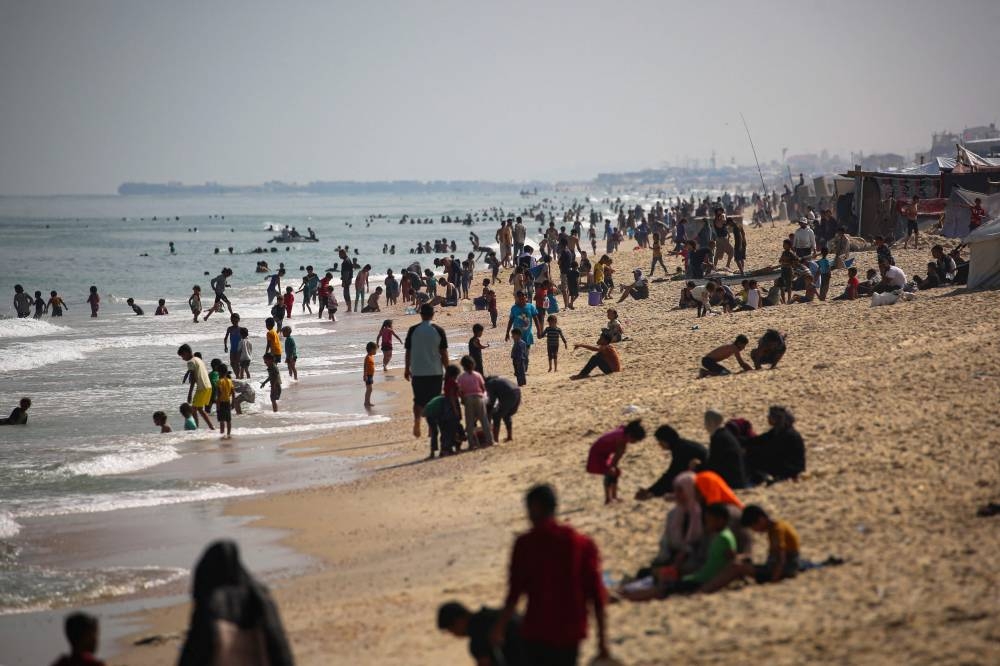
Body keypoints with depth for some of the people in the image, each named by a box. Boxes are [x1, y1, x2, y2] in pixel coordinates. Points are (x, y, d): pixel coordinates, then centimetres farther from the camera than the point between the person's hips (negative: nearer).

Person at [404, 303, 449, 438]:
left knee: (418, 400, 11)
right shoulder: (438, 331, -5)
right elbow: (443, 353, -3)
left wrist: (407, 369, 13)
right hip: (435, 371, 0)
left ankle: (416, 423, -7)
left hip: (417, 371, 0)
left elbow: (408, 351, 2)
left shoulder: (413, 331, -3)